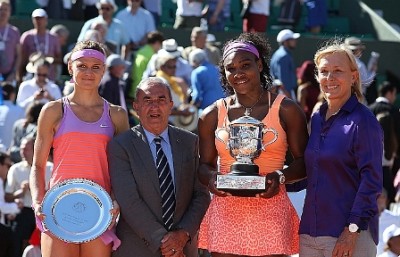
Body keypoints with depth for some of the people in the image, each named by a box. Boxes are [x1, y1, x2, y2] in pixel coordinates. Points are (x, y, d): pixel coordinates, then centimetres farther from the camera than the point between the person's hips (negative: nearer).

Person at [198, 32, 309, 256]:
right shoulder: (212, 115, 11)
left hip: (270, 211, -1)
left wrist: (281, 177, -13)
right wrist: (211, 178, -8)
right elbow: (205, 164, 16)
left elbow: (304, 161, 7)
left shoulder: (286, 110, 5)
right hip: (226, 211, 2)